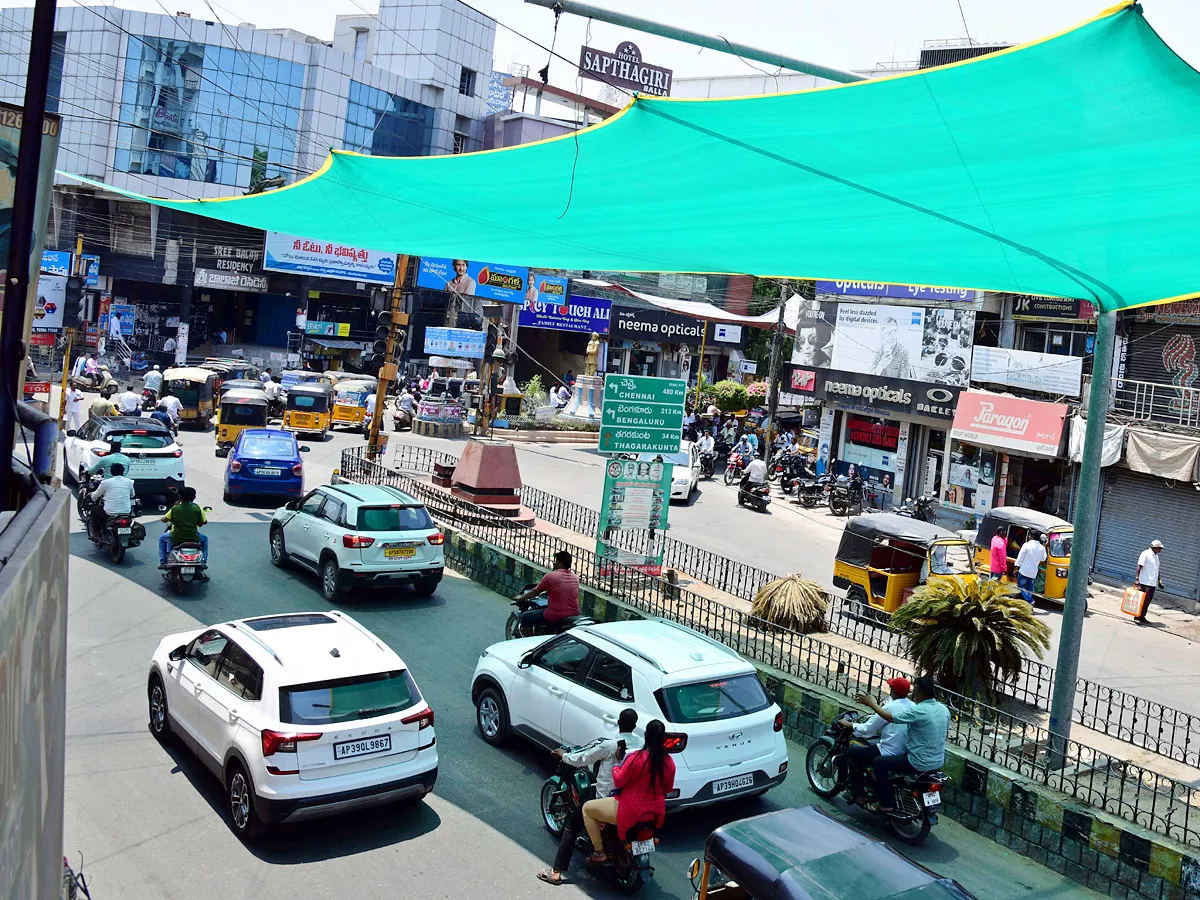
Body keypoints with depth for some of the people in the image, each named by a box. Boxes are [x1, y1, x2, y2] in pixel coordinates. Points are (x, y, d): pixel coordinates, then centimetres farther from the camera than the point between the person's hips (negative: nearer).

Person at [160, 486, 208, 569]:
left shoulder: (175, 508, -5)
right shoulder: (197, 508, -6)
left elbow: (164, 520, 2)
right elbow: (204, 522, 0)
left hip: (176, 538, 0)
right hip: (193, 538, 0)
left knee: (162, 538, 31)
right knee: (204, 538, 34)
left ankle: (162, 561, 23)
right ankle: (204, 561, 27)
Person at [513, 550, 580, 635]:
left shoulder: (550, 576, -11)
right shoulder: (575, 577, 5)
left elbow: (535, 592, 1)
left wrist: (521, 598, 18)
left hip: (556, 616, -7)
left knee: (525, 617, 10)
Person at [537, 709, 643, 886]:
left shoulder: (608, 745, -18)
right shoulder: (641, 744, -4)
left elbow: (580, 760, -11)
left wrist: (563, 755, 7)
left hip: (606, 799, -5)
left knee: (572, 826, 5)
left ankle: (557, 872, 0)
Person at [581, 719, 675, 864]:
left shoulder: (637, 757, -23)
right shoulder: (669, 761, -6)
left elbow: (619, 781, -15)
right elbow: (668, 789, 7)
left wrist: (616, 766, 2)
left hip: (631, 812, -7)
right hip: (655, 813, 7)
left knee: (587, 808, 10)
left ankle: (599, 852, 8)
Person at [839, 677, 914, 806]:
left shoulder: (890, 707, -18)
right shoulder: (913, 706, 3)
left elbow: (867, 729, -14)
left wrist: (849, 725, 3)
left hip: (889, 754, -8)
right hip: (906, 752, 8)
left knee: (851, 752, 6)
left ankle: (858, 795, 7)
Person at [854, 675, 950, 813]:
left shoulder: (918, 711, -24)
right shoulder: (944, 710, 0)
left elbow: (890, 717, -20)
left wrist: (872, 704, -7)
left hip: (920, 764, -8)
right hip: (939, 763, 8)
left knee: (879, 763, 4)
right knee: (902, 754, 33)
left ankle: (885, 804, 8)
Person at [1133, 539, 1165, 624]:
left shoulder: (1156, 556, 17)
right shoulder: (1146, 554, -9)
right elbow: (1139, 566, -14)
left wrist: (1159, 579, 14)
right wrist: (1137, 578, -20)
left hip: (1153, 583, 8)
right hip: (1145, 583, -8)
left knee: (1148, 601, 9)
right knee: (1143, 600, -6)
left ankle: (1142, 617, 16)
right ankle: (1137, 617, -1)